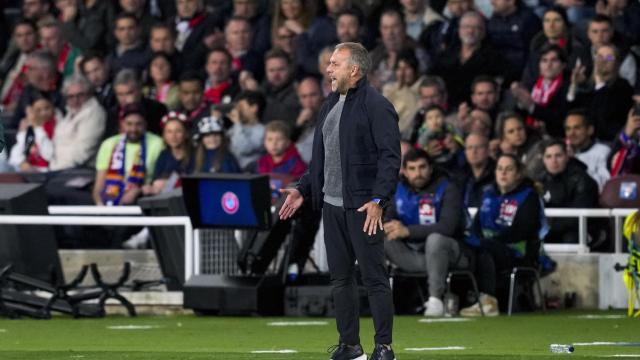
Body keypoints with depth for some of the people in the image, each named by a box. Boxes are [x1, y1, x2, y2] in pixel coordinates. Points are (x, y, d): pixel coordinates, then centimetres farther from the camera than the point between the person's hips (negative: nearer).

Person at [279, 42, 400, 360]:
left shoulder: (376, 106, -10)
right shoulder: (330, 105, 16)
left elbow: (390, 157, -16)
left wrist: (378, 200, -24)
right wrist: (304, 190, 15)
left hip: (362, 206, -8)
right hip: (332, 205, 8)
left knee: (374, 277, -4)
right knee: (340, 277, 10)